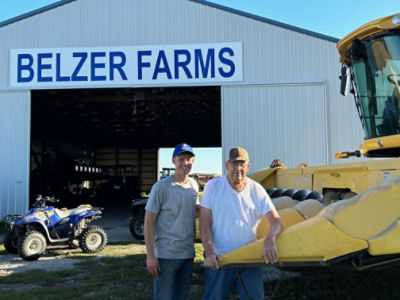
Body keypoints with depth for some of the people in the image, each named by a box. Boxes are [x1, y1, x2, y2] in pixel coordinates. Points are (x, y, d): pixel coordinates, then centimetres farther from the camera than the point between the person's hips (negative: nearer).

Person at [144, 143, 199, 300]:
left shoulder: (194, 185, 7)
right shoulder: (161, 187, -12)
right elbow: (148, 222, -11)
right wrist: (150, 256, -14)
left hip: (188, 253, 6)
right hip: (166, 255, -6)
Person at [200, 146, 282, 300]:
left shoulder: (257, 190, 1)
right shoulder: (213, 186, -4)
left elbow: (276, 221, -3)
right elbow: (205, 224, -6)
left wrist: (270, 239, -25)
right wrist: (209, 252, -17)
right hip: (218, 258, -2)